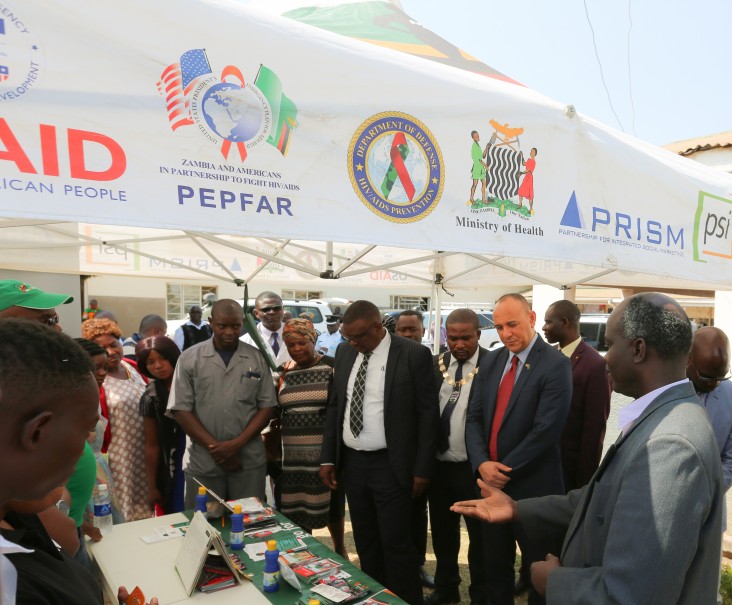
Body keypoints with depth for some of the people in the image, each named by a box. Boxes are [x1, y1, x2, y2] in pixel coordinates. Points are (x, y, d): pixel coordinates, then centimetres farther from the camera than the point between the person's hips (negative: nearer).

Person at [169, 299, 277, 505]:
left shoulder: (257, 359, 2)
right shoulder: (189, 359, -1)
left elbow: (267, 407, 2)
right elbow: (181, 410, -3)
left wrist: (237, 444, -10)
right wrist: (214, 447, -10)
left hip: (249, 461, 1)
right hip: (203, 462, 0)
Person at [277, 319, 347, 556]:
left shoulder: (332, 367, -6)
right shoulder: (284, 372, 7)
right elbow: (276, 411, 14)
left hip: (325, 452, -3)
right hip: (293, 455, 3)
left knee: (331, 504, 11)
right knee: (297, 508, 10)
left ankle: (340, 549, 36)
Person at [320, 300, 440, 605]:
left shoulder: (414, 354, -11)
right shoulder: (344, 353, 4)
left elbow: (428, 413, -9)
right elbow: (334, 406, 10)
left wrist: (422, 468, -9)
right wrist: (328, 457, 7)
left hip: (390, 465, -5)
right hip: (351, 462, 5)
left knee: (395, 541, 1)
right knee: (365, 541, 16)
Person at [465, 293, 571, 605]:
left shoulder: (555, 365, -14)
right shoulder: (491, 360, 6)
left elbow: (545, 431, -20)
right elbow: (475, 417, 5)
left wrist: (506, 471, -15)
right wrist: (482, 464, -10)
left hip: (532, 488, -5)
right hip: (491, 484, 6)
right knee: (495, 566, 19)